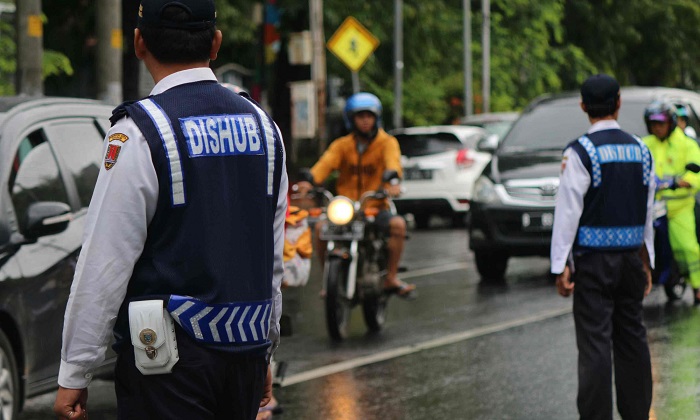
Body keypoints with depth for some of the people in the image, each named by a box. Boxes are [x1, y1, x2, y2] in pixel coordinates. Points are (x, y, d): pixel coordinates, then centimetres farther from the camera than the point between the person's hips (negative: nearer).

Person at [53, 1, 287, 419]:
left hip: (169, 358, -6)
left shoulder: (140, 133, -12)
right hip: (248, 353, 6)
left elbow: (106, 264, -12)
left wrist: (74, 373, -7)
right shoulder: (262, 126, 9)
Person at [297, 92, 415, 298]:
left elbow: (393, 161, -17)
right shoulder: (342, 145, 9)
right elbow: (326, 162, -10)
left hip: (376, 207, -1)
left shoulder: (387, 142, 4)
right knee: (321, 227, -25)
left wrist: (393, 181, -40)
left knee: (398, 224, -29)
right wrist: (310, 180, -31)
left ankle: (391, 277, -15)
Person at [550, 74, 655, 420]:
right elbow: (648, 213, 13)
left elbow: (568, 212, -13)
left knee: (595, 342, -6)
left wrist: (561, 265, -11)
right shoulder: (640, 150, 8)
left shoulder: (580, 152, -11)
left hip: (594, 260, -5)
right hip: (631, 257, 6)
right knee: (632, 338, 13)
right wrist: (647, 261, 20)